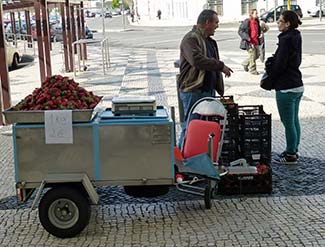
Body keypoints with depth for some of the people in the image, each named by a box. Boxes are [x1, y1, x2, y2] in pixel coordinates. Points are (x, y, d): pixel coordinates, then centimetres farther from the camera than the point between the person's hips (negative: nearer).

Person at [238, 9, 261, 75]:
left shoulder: (257, 22, 11)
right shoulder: (247, 22, -13)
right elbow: (240, 31, -14)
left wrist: (258, 35, 12)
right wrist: (247, 38, -20)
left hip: (256, 42, 8)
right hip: (250, 42, -8)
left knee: (257, 54, 13)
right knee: (252, 56, -4)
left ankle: (245, 63, 31)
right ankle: (252, 70, 9)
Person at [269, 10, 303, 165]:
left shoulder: (286, 40, -18)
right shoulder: (296, 38, 10)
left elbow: (280, 64, -19)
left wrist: (269, 77, -2)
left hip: (286, 88, -10)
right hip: (297, 85, 10)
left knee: (288, 123, 0)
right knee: (294, 121, 17)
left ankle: (291, 155, 9)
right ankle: (294, 151, 28)